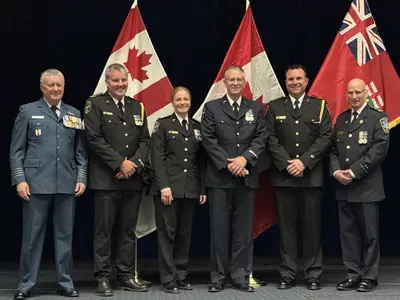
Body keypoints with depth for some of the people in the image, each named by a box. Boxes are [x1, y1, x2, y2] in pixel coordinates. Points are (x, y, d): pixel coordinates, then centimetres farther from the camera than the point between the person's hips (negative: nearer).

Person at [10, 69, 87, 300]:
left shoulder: (74, 114, 12)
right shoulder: (28, 111, 5)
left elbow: (81, 151, 12)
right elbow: (17, 150, 1)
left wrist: (81, 178, 3)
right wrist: (19, 179, -7)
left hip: (67, 184, 3)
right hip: (36, 183, -2)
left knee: (65, 234, 7)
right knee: (32, 235, 1)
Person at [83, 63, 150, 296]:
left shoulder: (137, 107, 15)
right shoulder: (95, 104, 0)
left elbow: (145, 140, 10)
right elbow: (95, 139, -10)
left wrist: (135, 163, -7)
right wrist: (120, 163, -13)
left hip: (133, 178, 5)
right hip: (106, 178, -5)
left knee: (129, 230, 8)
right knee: (104, 231, -1)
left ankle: (126, 276, 15)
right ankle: (103, 278, 6)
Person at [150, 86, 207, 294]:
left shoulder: (198, 127, 13)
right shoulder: (163, 125, 1)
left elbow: (201, 160, 12)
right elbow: (157, 158, -7)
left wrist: (203, 188, 5)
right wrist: (164, 186, -16)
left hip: (190, 189, 4)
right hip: (168, 187, -4)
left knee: (185, 234, 8)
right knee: (167, 233, -1)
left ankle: (181, 276, 16)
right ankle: (168, 279, 4)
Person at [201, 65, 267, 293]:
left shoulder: (256, 109, 12)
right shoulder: (212, 108, 6)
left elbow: (261, 138, 3)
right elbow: (208, 139, -2)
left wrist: (244, 158, -13)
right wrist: (227, 164, -12)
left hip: (247, 177, 2)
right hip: (219, 177, -2)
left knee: (244, 229, 4)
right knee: (220, 229, 1)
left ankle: (241, 276, 11)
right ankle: (218, 276, 9)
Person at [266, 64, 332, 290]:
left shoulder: (319, 106, 8)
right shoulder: (275, 107, 10)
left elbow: (325, 138, -2)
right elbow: (271, 140, 2)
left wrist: (304, 162, -12)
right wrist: (287, 164, -10)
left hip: (312, 176, -1)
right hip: (283, 175, 1)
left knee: (312, 226, 2)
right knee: (287, 226, 3)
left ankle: (313, 275, 9)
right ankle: (288, 274, 8)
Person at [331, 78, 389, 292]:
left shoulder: (377, 118, -2)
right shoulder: (341, 119, 15)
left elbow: (379, 150, -11)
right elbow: (334, 149, 14)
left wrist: (354, 172, -15)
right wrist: (336, 171, -5)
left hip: (367, 186, -5)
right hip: (343, 187, 5)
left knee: (369, 234, 1)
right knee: (348, 233, 7)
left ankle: (369, 277, 9)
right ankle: (353, 275, 15)